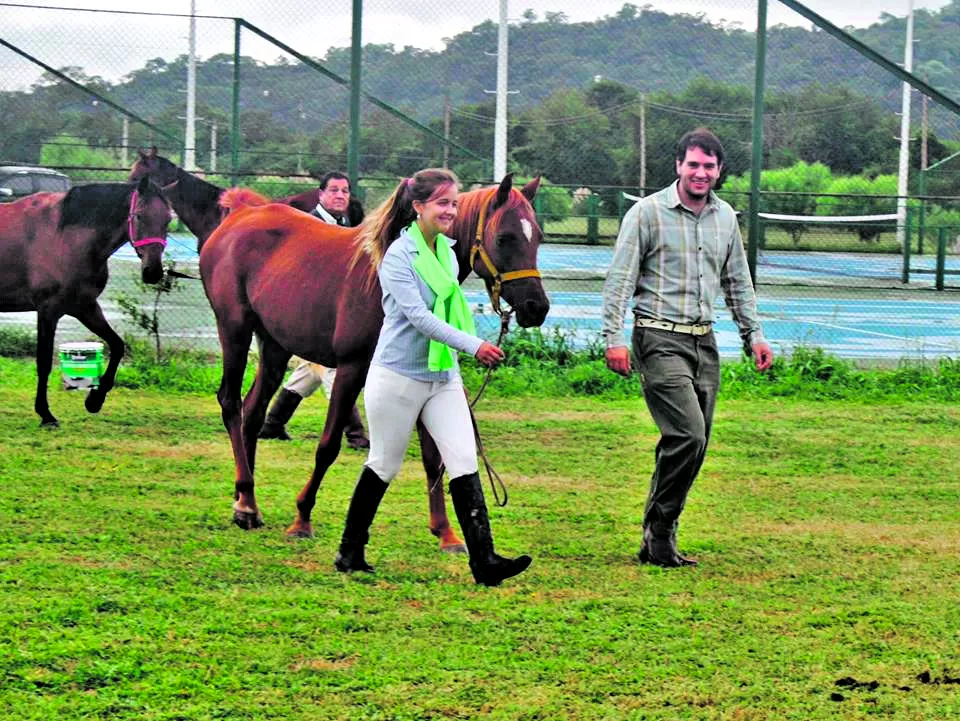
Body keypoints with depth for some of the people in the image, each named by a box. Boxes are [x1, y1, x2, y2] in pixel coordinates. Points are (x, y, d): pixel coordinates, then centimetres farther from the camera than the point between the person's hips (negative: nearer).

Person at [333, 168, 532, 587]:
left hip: (443, 376, 6)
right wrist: (473, 345, -32)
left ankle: (483, 560, -12)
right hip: (398, 375, -6)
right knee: (384, 466, 6)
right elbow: (418, 316, -24)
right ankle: (350, 552, 23)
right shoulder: (399, 256, -14)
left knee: (464, 463, -6)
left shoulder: (447, 252, 7)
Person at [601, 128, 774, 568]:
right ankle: (660, 533, -6)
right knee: (688, 436, -19)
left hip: (704, 342, 6)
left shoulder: (725, 217, 13)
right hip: (660, 341, -6)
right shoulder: (648, 213, -5)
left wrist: (754, 335, 16)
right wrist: (614, 338, -15)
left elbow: (737, 283, 23)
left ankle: (657, 543, 13)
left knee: (692, 445, 4)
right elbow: (619, 279, -7)